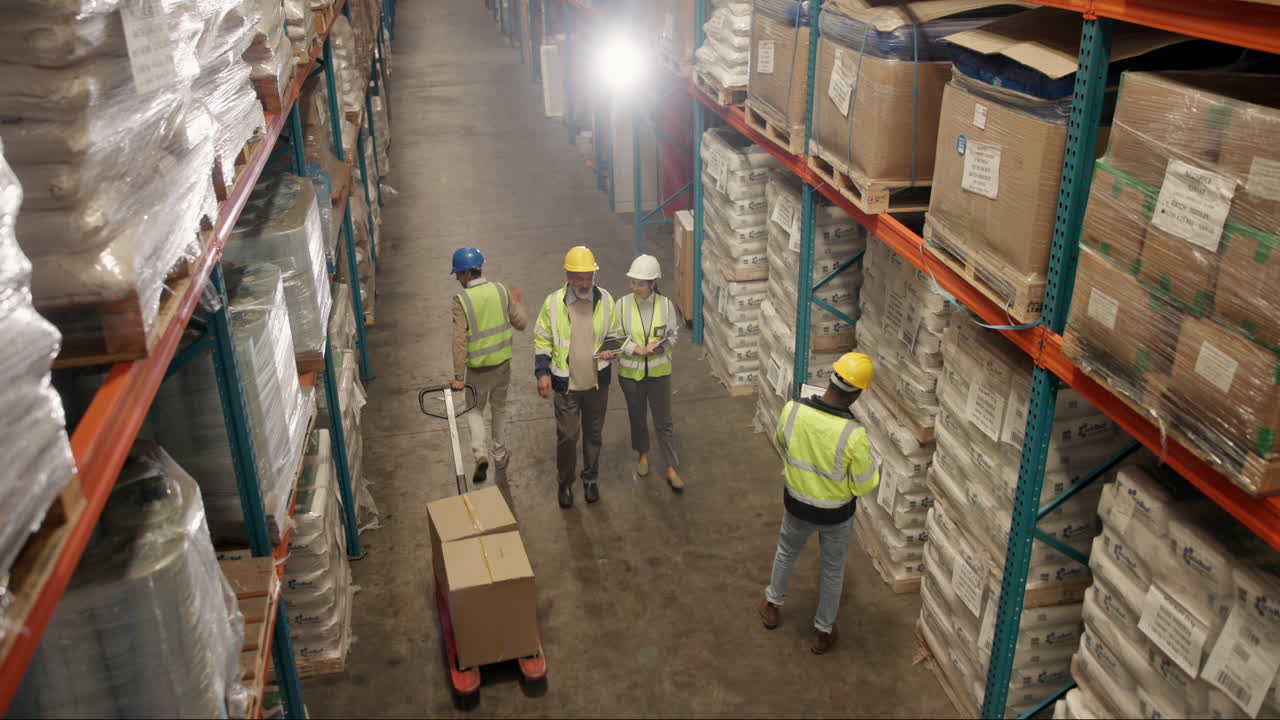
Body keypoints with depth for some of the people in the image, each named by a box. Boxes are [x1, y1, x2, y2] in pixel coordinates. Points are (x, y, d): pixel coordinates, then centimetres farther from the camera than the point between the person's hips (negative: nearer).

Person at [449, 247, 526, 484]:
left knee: (475, 411, 16)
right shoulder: (501, 291, -6)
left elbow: (460, 341, -21)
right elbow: (521, 324, 1)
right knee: (499, 409, 22)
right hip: (502, 363, 3)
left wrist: (458, 376, -17)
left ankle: (481, 455, -2)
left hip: (477, 368, -3)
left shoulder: (461, 300, -18)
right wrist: (516, 302, 20)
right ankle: (500, 454, 37)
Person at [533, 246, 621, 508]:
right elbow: (542, 341, -3)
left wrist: (612, 350, -16)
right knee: (567, 436, 5)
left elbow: (614, 333, 6)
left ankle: (590, 478, 37)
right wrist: (542, 373, -13)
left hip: (597, 381, 2)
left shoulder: (605, 300, -8)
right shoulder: (553, 303, -12)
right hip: (566, 383, -2)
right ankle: (565, 482, 27)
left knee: (593, 434, 16)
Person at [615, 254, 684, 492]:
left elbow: (672, 336, -1)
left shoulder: (665, 305, -12)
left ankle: (672, 468, 18)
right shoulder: (622, 305, -12)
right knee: (637, 417, 19)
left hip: (659, 371, -1)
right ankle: (643, 454, 44)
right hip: (630, 372, 1)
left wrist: (661, 347, -22)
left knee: (664, 421, 6)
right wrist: (637, 349, -23)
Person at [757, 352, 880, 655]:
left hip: (797, 504, 3)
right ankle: (823, 630, 41)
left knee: (786, 552, 31)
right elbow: (864, 486, -19)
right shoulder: (854, 435, -33)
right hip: (836, 514, -3)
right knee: (833, 568, 23)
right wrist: (875, 472, 2)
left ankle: (773, 605, 53)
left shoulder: (792, 410, -23)